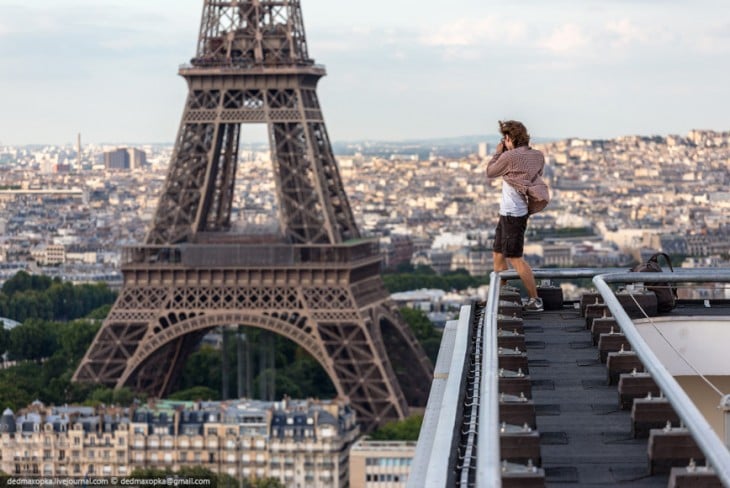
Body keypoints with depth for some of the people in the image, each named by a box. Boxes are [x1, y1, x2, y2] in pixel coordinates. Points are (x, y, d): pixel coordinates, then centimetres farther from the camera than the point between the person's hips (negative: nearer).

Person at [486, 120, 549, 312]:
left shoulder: (509, 157, -19)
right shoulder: (537, 156, 2)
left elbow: (490, 172, -5)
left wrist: (498, 152, 8)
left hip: (512, 215, -9)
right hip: (508, 212, 9)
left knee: (515, 258, -4)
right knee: (498, 254, 18)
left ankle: (535, 300, -2)